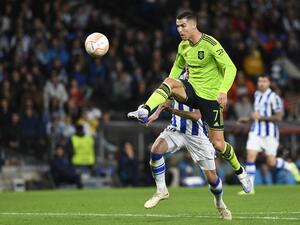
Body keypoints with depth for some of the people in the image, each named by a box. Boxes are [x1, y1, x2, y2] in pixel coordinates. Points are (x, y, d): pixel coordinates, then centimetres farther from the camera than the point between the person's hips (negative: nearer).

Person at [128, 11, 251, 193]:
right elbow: (178, 67, 21)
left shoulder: (210, 44, -16)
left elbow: (230, 68, -20)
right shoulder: (183, 46, 3)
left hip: (210, 96, -5)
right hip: (192, 90, 5)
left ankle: (240, 171, 23)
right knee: (169, 82, -27)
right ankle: (144, 111, -42)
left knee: (218, 144, -2)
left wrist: (223, 90, -35)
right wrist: (169, 92, 8)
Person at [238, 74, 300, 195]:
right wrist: (248, 119, 16)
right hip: (256, 132, 6)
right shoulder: (257, 94, 11)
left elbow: (279, 117, -19)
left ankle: (290, 167, 29)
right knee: (250, 156, -10)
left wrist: (261, 117, -23)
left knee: (271, 162, -3)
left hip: (270, 134, -6)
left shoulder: (273, 97, -13)